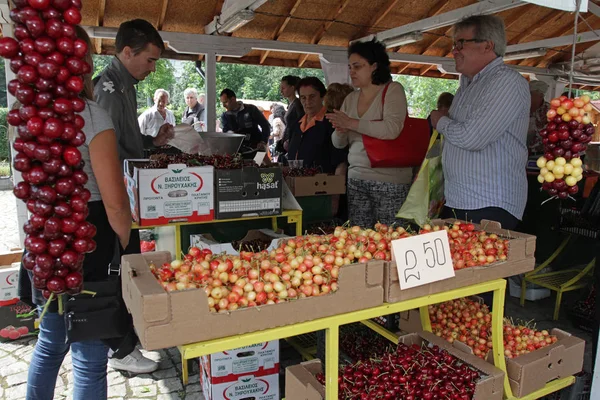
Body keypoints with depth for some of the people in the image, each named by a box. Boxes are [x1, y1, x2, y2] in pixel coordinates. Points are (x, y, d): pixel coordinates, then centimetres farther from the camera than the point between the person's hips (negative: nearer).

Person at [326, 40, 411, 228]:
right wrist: (340, 130, -9)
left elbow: (392, 129, -21)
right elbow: (339, 144, 14)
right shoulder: (351, 98, 12)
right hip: (357, 178, 5)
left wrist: (352, 123, -19)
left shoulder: (393, 90, -3)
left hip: (389, 179, -5)